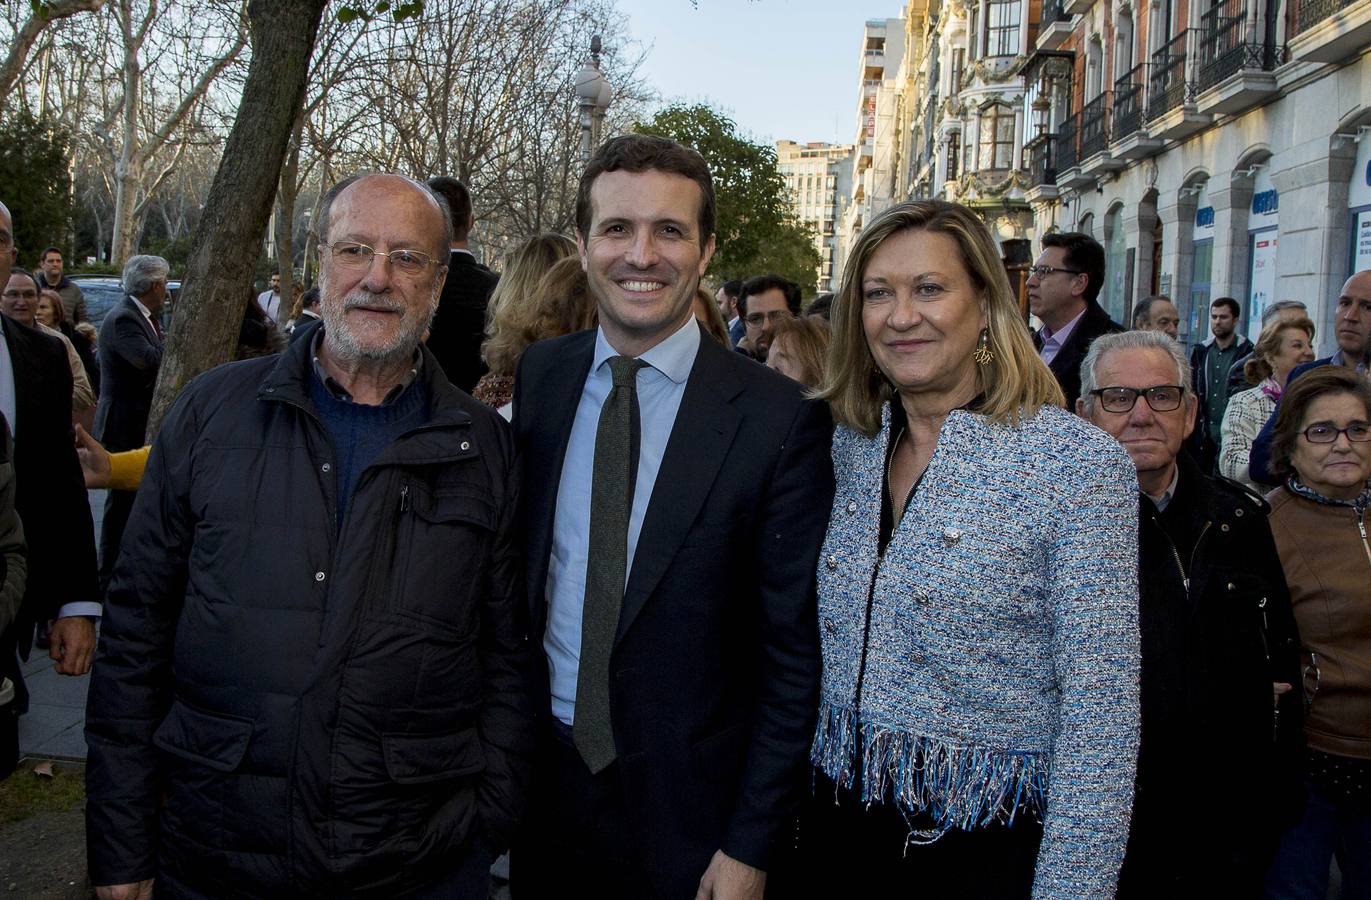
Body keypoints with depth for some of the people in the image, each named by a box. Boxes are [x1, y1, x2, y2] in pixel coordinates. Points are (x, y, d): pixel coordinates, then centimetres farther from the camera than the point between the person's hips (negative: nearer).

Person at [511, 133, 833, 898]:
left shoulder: (777, 419, -14)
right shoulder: (538, 377, -1)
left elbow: (793, 655, -11)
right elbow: (516, 569, 8)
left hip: (687, 806, -3)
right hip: (542, 777, 4)